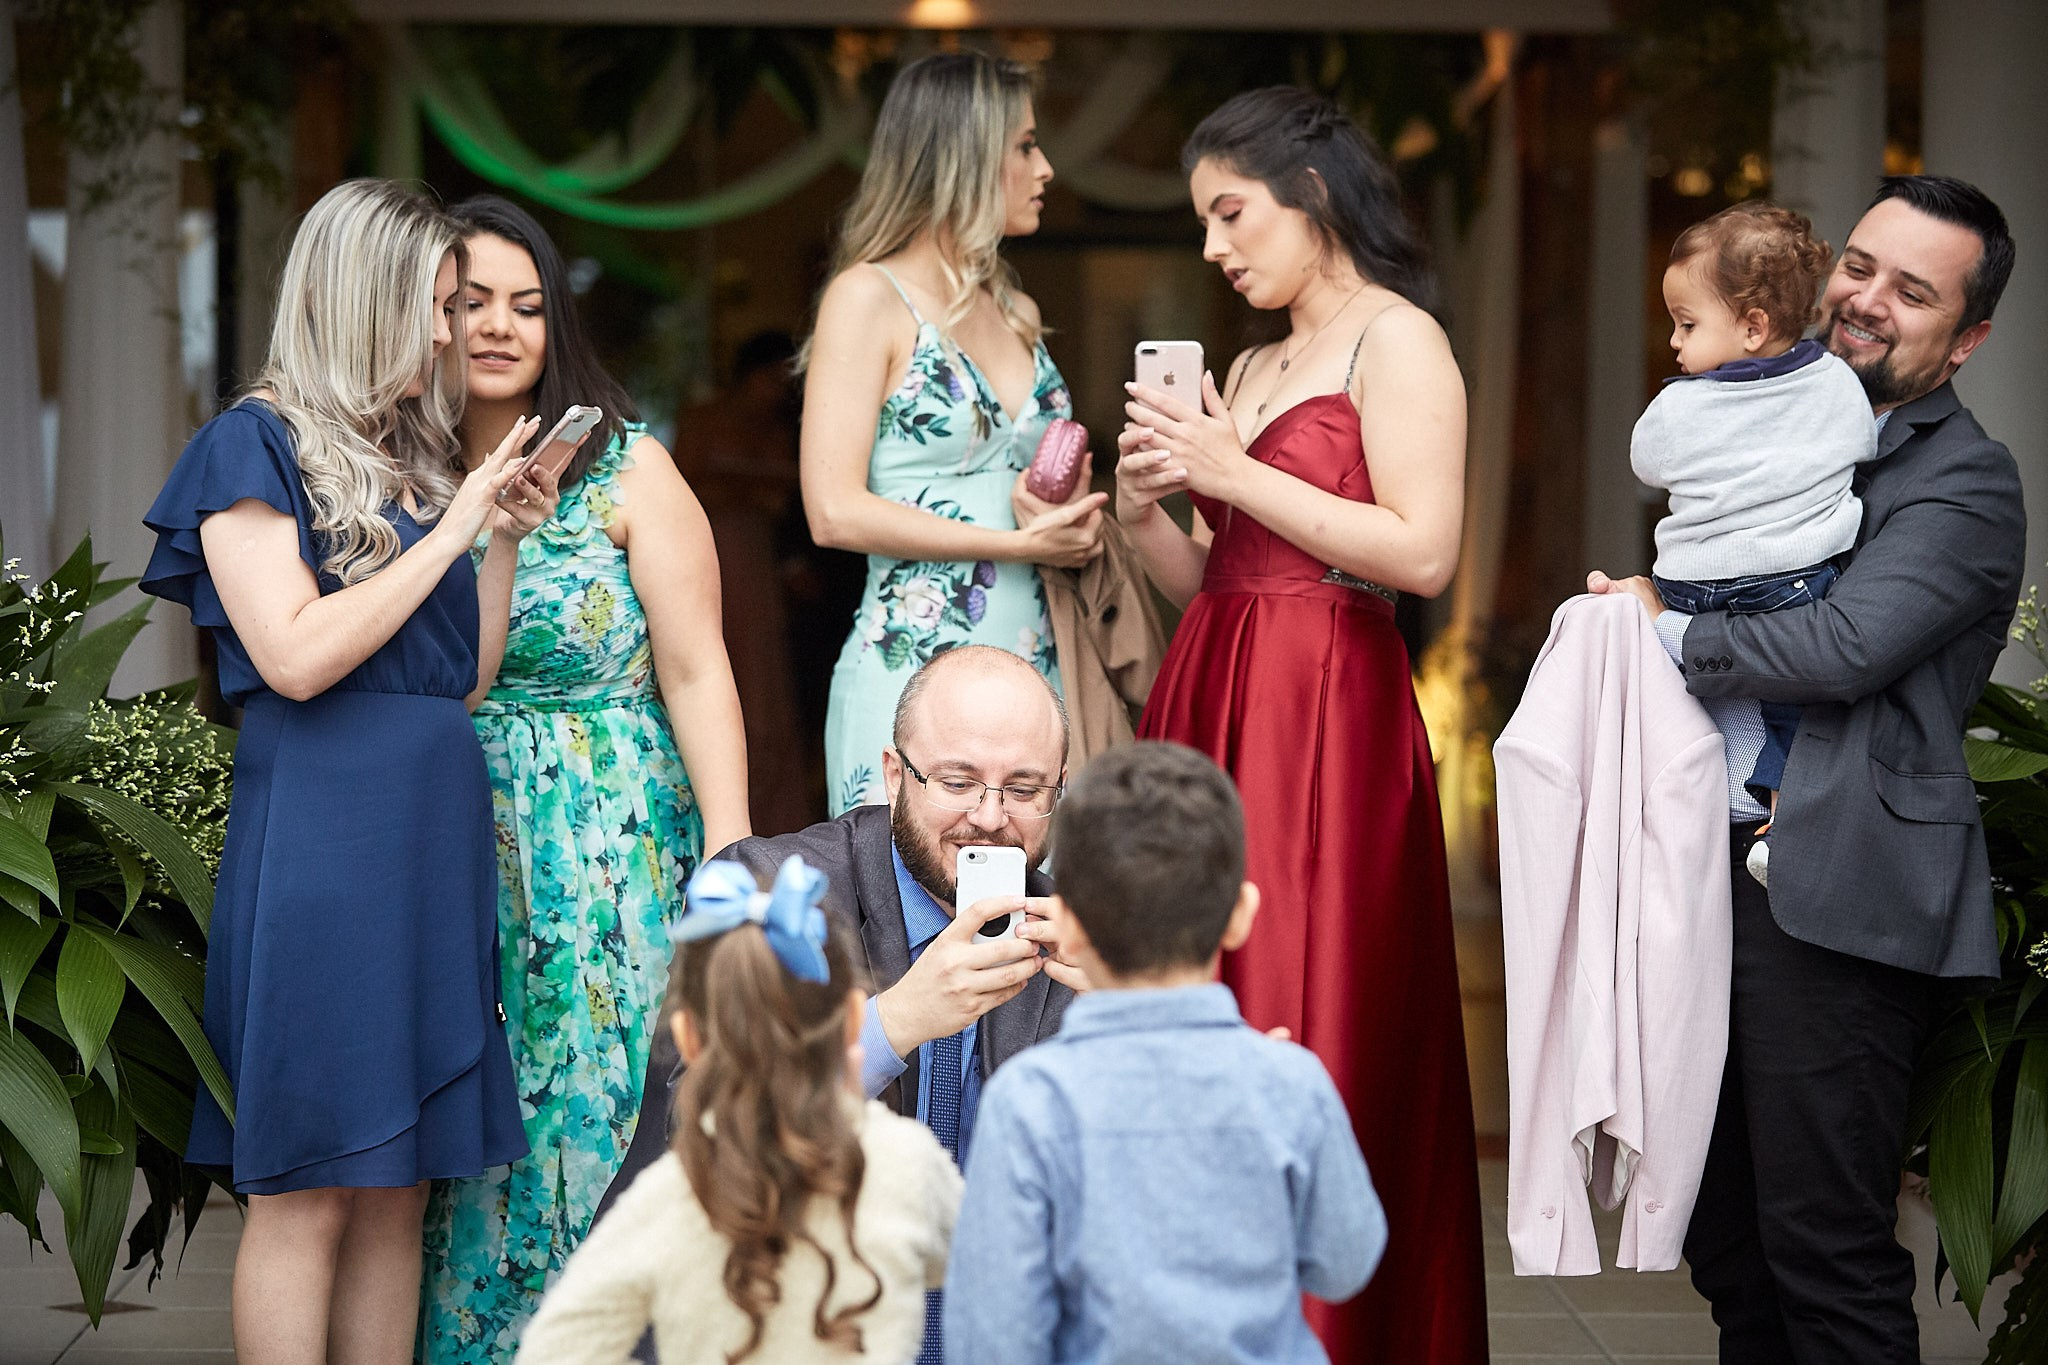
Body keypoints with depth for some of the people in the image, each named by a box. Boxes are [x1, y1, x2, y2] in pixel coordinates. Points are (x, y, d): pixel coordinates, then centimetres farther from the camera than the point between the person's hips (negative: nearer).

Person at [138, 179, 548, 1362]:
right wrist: (450, 531, -9)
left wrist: (505, 539, 7)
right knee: (307, 1191, -6)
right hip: (320, 827, -7)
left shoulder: (416, 458, 18)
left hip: (436, 824, 7)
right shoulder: (258, 444, -2)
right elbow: (296, 655, -14)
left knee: (401, 1186, 6)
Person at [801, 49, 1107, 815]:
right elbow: (835, 512, -12)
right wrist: (1021, 543, -13)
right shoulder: (870, 298, -3)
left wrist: (1076, 524, 6)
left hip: (1033, 661, 6)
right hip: (913, 667, -6)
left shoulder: (1015, 313, 17)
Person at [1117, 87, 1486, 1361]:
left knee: (1308, 1028, -7)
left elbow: (1424, 552, -16)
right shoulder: (1252, 370, 20)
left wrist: (1235, 472, -12)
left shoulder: (1397, 341, -4)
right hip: (1212, 706, 8)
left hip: (1326, 722, -8)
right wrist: (1146, 511, 1)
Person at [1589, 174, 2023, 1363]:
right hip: (1726, 866, 8)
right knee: (1728, 1235, 14)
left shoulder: (1967, 483, -8)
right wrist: (1639, 605, 0)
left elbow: (1843, 648, -20)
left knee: (1824, 1244, -7)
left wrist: (1662, 635, -8)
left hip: (1842, 895, -8)